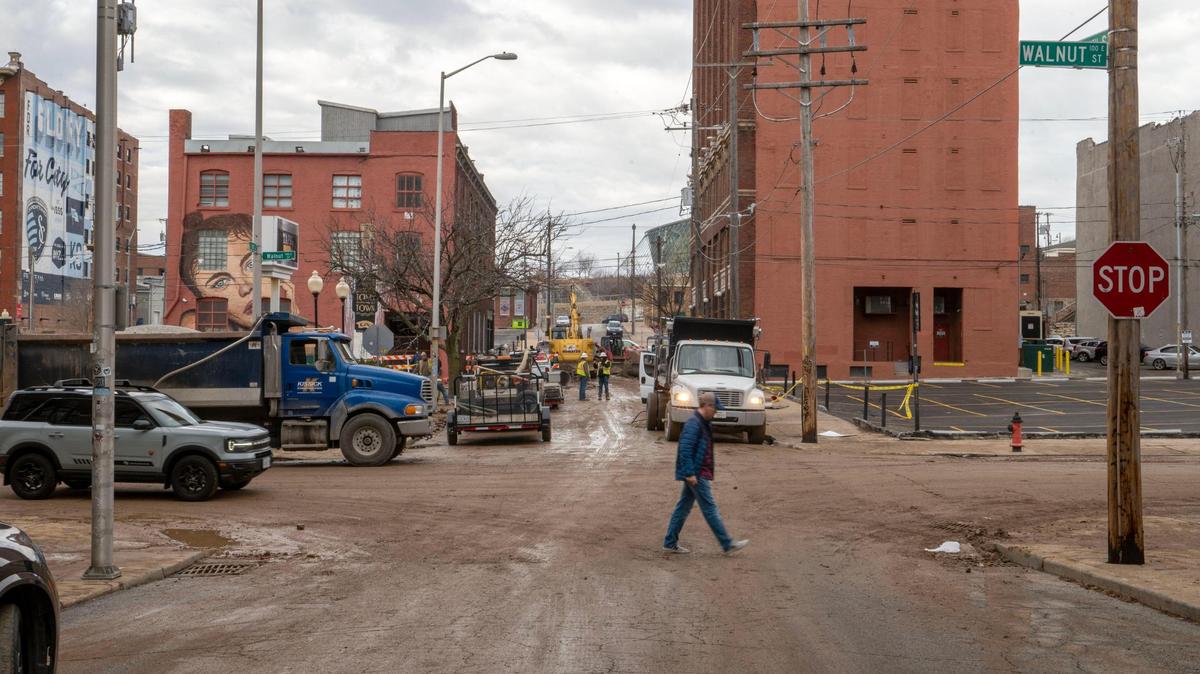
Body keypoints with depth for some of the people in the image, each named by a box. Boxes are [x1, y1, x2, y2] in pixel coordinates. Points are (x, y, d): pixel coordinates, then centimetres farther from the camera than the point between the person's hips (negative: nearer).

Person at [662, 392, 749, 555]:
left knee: (684, 507, 12)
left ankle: (670, 543, 18)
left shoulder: (705, 423, 13)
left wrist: (708, 467, 22)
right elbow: (685, 450, -23)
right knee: (710, 508, -4)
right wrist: (690, 473, -24)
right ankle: (728, 544, 1)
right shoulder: (693, 424, -19)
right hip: (696, 474, -10)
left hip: (701, 473, 10)